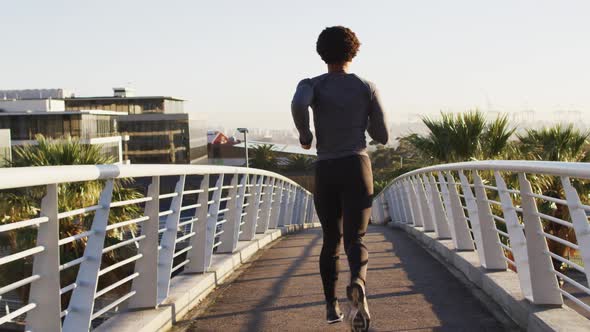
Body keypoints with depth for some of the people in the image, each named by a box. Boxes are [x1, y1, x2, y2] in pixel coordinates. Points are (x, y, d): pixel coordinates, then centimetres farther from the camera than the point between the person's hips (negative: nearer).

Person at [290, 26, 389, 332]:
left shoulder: (311, 85, 2)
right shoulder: (367, 88, 6)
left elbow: (298, 103, -25)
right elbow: (382, 137, 8)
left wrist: (304, 134, -4)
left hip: (325, 172, 1)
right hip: (357, 168, -1)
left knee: (330, 240, 21)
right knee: (355, 242, -10)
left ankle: (331, 305, 21)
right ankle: (357, 285, -43)